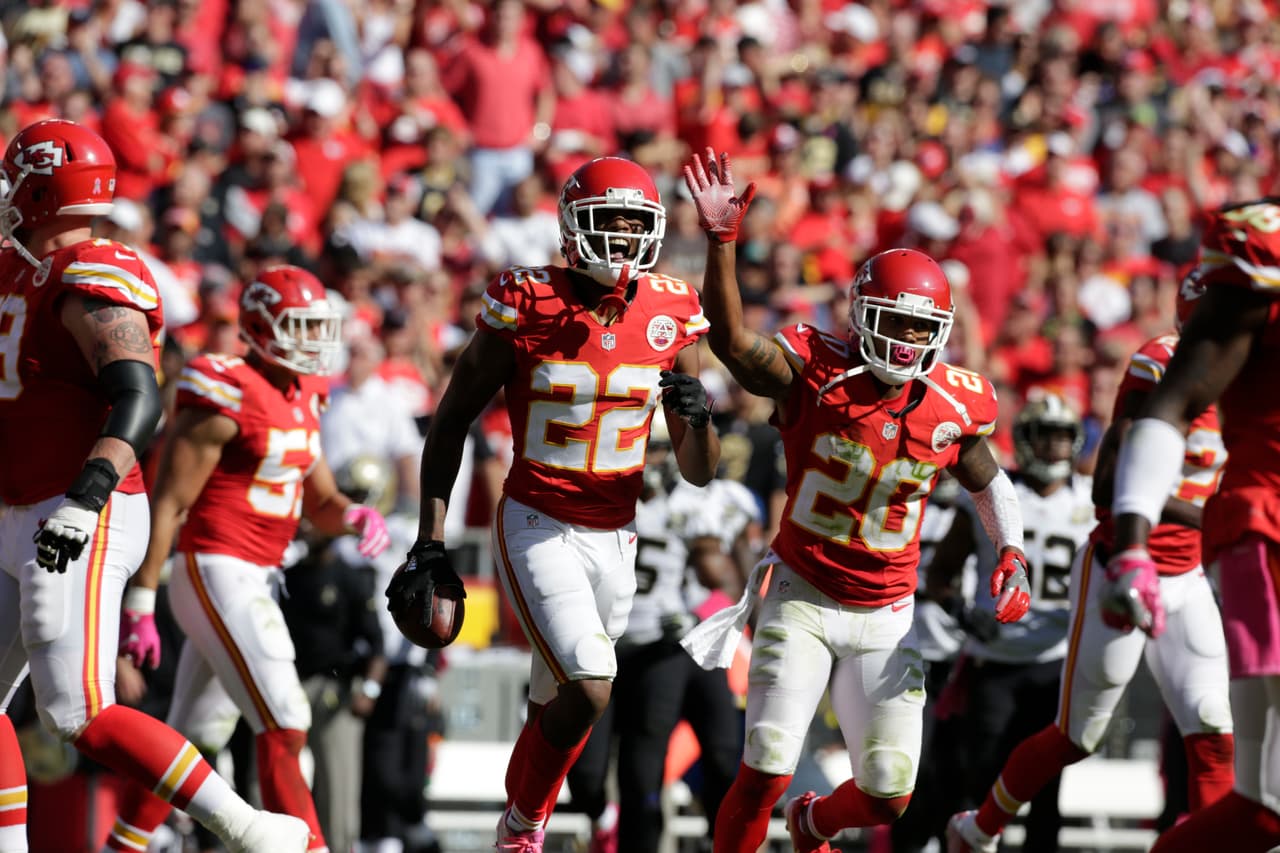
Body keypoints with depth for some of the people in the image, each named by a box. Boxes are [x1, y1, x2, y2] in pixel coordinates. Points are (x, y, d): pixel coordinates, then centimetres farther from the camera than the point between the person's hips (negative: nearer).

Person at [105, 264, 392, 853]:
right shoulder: (226, 399, -15)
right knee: (284, 726, -15)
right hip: (216, 574, -9)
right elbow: (167, 504, -15)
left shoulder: (303, 401, 12)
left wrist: (354, 516, -7)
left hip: (256, 581, 9)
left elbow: (319, 505, 18)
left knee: (195, 737, 15)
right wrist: (139, 604, -18)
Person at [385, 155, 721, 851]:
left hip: (615, 536, 4)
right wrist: (429, 544, -6)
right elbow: (451, 422, -1)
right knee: (588, 693, -18)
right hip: (537, 526, -4)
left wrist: (698, 418, -21)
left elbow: (699, 473, 2)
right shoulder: (525, 305, -11)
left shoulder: (670, 314, -2)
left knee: (556, 706, 9)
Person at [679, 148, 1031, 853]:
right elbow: (731, 339, -32)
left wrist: (1011, 557, 2)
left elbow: (988, 482, 16)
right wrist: (720, 242, -43)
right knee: (767, 772, -16)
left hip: (885, 617, 3)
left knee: (888, 796, 5)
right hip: (803, 600, -3)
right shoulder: (817, 374, -15)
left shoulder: (954, 407, -5)